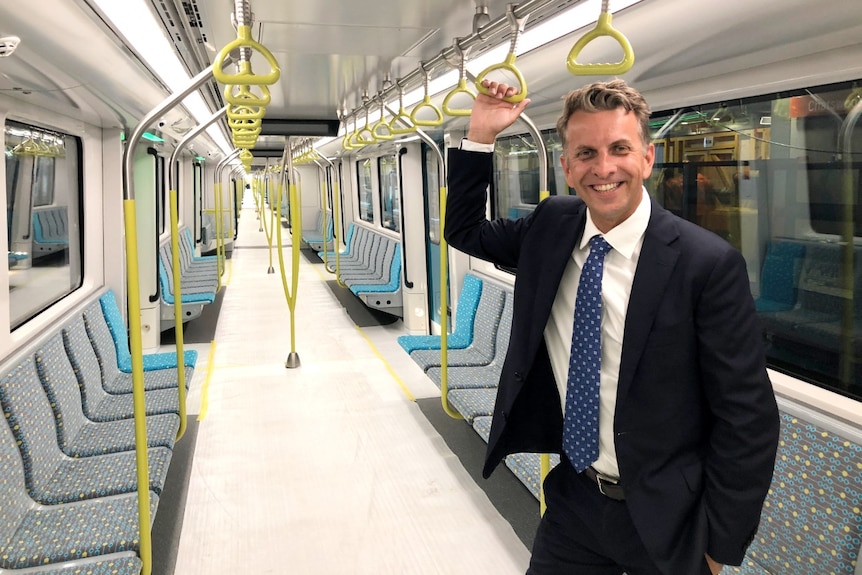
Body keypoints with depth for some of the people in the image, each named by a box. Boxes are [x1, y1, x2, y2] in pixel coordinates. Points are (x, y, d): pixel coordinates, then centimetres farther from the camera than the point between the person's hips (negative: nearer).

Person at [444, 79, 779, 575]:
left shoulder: (709, 263, -19)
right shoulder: (552, 226, -4)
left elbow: (748, 418, -14)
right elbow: (466, 232, 11)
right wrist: (481, 136, -3)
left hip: (662, 519, -4)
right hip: (573, 498, 4)